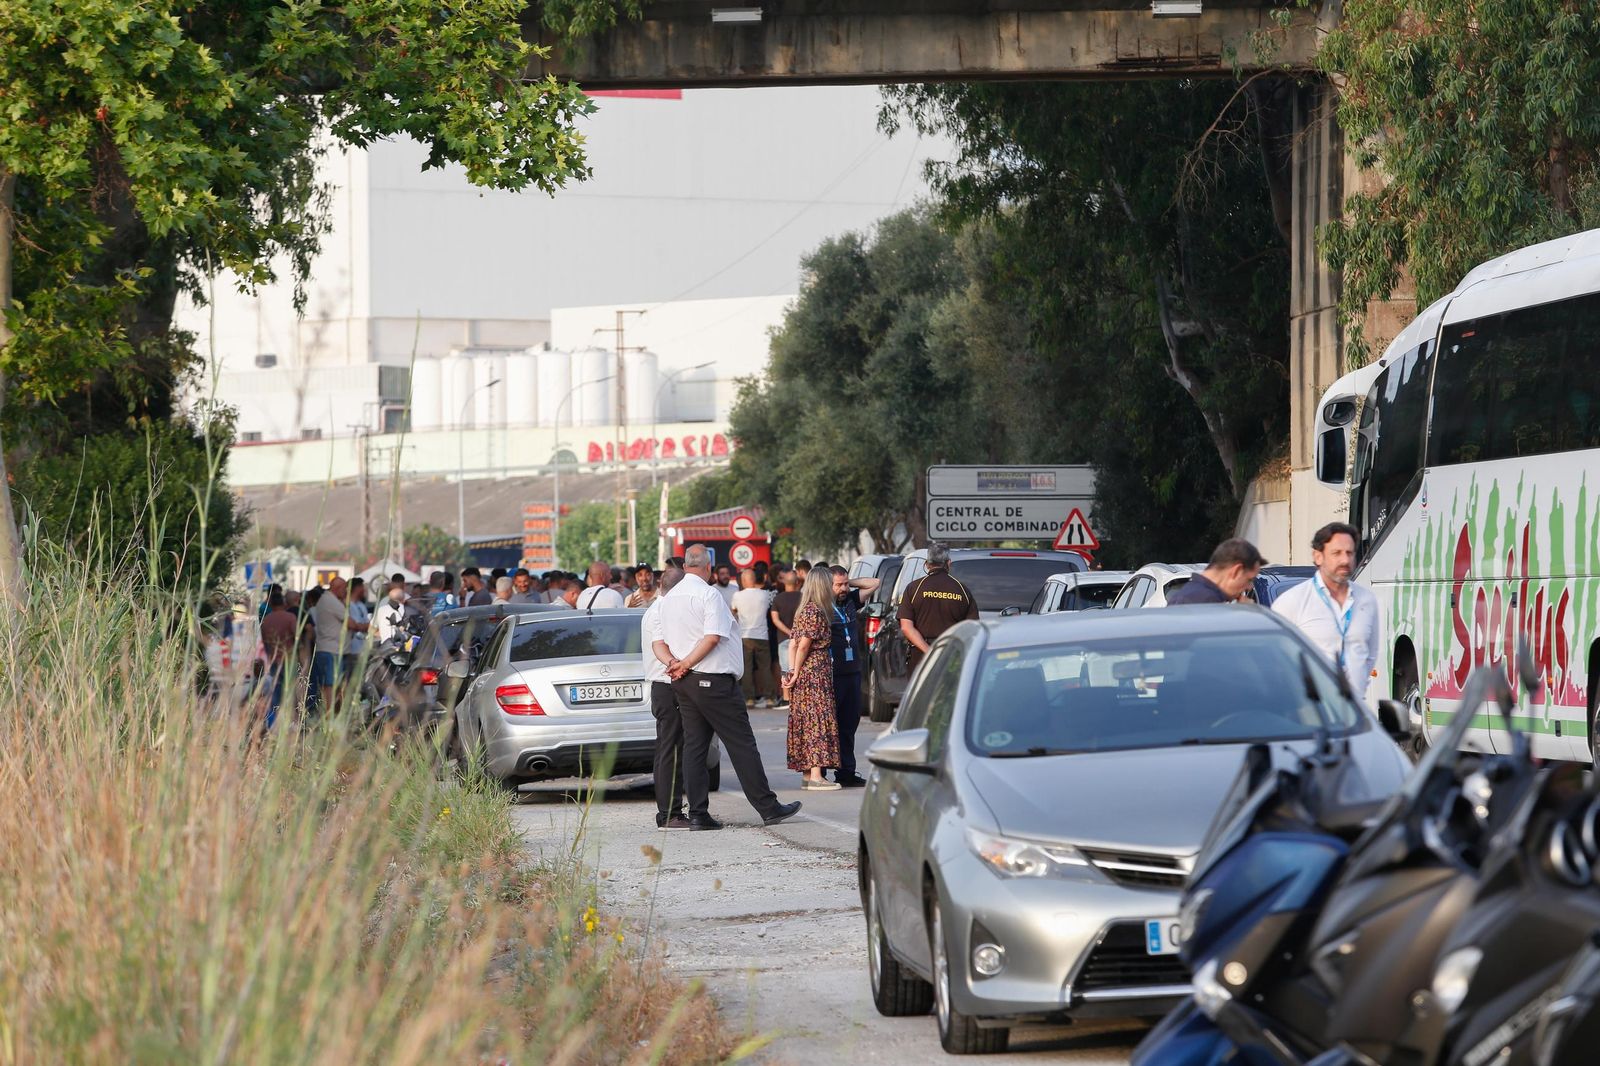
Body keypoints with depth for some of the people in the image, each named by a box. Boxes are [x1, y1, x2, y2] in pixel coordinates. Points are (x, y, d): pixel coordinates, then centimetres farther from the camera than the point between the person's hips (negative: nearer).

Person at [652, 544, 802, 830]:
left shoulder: (669, 598, 13)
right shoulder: (709, 594, -10)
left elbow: (658, 643, 10)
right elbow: (713, 637, -19)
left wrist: (674, 663, -6)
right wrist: (686, 664, -11)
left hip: (683, 685, 7)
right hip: (714, 680, -7)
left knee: (694, 747, 7)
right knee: (742, 745, -3)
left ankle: (698, 813, 3)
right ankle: (768, 808, 0)